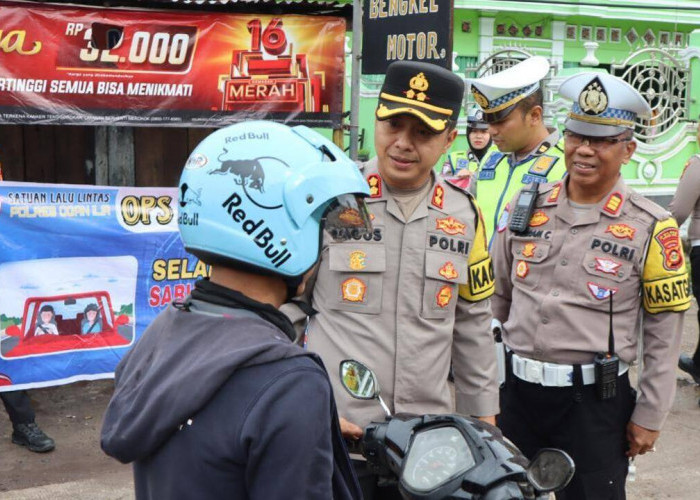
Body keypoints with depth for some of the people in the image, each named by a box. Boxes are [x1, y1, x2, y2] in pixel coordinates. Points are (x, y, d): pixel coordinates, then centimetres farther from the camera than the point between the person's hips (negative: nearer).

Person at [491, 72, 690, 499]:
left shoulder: (651, 228, -7)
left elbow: (664, 332, -4)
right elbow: (495, 297, 14)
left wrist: (649, 416, -4)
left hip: (596, 402, -4)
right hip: (518, 393, 4)